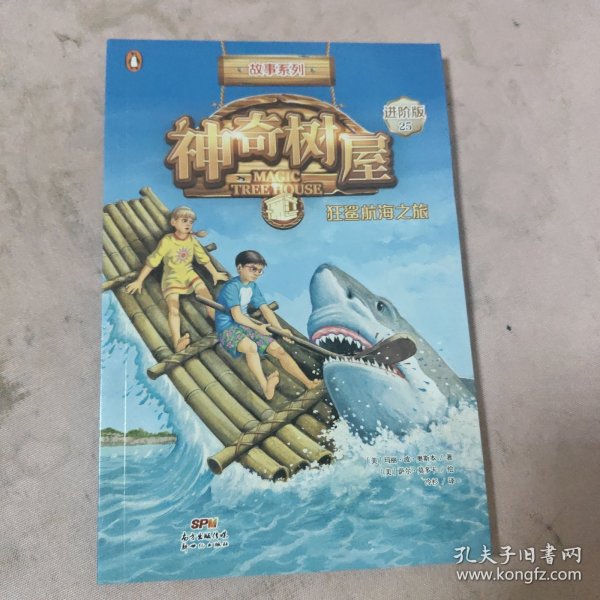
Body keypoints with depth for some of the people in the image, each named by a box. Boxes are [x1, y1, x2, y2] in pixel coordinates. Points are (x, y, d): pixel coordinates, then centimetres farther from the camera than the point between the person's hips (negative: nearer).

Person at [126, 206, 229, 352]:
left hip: (190, 275, 5)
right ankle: (177, 343, -38)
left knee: (208, 298, -14)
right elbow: (152, 261, -11)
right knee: (173, 309, -23)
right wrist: (139, 281, -10)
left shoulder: (192, 239, -2)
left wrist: (215, 274, 17)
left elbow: (204, 258, 11)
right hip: (171, 278, -5)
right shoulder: (167, 241, -15)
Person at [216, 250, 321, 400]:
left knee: (278, 349, -7)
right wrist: (258, 328, -16)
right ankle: (266, 387, -48)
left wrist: (280, 329, -11)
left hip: (246, 324, 8)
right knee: (251, 347, -39)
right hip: (228, 328, -7)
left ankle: (308, 383, -11)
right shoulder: (231, 287, -17)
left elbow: (265, 309, 2)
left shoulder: (253, 287, 9)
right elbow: (237, 316, -22)